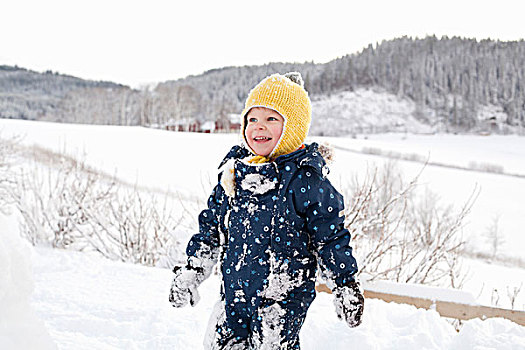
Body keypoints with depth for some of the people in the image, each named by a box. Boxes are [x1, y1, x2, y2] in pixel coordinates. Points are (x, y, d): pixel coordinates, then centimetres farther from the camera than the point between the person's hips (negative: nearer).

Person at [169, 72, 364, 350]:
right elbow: (211, 225, 12)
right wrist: (192, 270, 11)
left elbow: (330, 237, -8)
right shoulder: (233, 171, 2)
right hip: (234, 290, 6)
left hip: (282, 297, -6)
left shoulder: (307, 180, -14)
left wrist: (345, 287, -3)